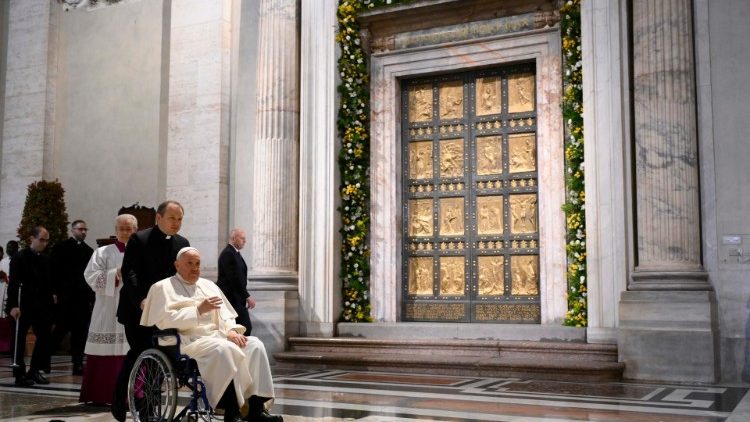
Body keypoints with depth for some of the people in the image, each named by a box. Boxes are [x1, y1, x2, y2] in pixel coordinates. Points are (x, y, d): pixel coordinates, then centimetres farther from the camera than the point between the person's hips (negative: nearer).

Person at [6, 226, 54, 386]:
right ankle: (19, 375, 11)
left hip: (41, 306, 6)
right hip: (23, 306, -6)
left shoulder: (45, 260, 11)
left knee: (44, 337, 3)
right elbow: (13, 283, -15)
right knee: (19, 341, 3)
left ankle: (34, 371, 15)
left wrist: (50, 301, 4)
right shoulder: (20, 257, -8)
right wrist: (14, 305, -22)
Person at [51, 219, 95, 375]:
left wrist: (92, 297, 7)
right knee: (62, 329, -3)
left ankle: (78, 364, 4)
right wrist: (55, 292, -10)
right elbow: (54, 270, -3)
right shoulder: (61, 247, 2)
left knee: (80, 332, 1)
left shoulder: (89, 251, 13)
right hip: (66, 296, -4)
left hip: (83, 297, 4)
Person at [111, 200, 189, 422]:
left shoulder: (182, 243, 9)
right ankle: (119, 401, 9)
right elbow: (129, 273, -12)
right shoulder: (139, 239, -6)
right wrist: (141, 300, -23)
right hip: (138, 309, -4)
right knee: (139, 352, -8)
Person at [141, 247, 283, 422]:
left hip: (216, 336, 7)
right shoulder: (163, 287, 6)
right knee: (224, 349, -36)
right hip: (187, 341, -7)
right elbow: (164, 321, -10)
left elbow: (224, 314, 16)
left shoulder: (209, 285, 25)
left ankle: (256, 408, -23)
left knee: (255, 345, -18)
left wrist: (231, 330, -6)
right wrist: (198, 310, -14)